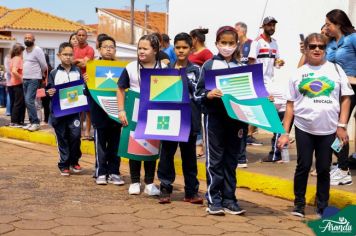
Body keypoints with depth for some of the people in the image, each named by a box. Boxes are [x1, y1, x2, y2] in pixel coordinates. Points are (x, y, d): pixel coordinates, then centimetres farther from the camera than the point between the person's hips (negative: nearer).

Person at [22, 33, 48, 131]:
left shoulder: (37, 50, -10)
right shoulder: (25, 51, 14)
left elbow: (44, 66, -8)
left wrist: (39, 74, 6)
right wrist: (25, 76, 15)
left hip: (34, 79, -8)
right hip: (25, 79, 8)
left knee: (29, 100, -17)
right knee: (27, 101, 7)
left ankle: (36, 123, -12)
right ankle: (32, 122, 12)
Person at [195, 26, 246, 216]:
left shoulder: (241, 67, 9)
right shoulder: (209, 65, 1)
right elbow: (199, 91, -2)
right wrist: (209, 94, -22)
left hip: (235, 117, 3)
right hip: (214, 116, -3)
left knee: (231, 159, 8)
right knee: (215, 159, 1)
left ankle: (229, 199, 16)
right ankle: (213, 200, 8)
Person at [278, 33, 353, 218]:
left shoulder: (335, 69, 4)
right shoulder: (298, 73, 5)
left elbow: (345, 98, 4)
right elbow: (290, 104, 6)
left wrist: (341, 126, -4)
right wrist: (285, 132, 2)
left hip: (328, 129, 0)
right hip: (304, 128, 0)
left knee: (324, 169, 8)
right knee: (303, 166, 5)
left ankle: (322, 207, 20)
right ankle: (299, 204, 20)